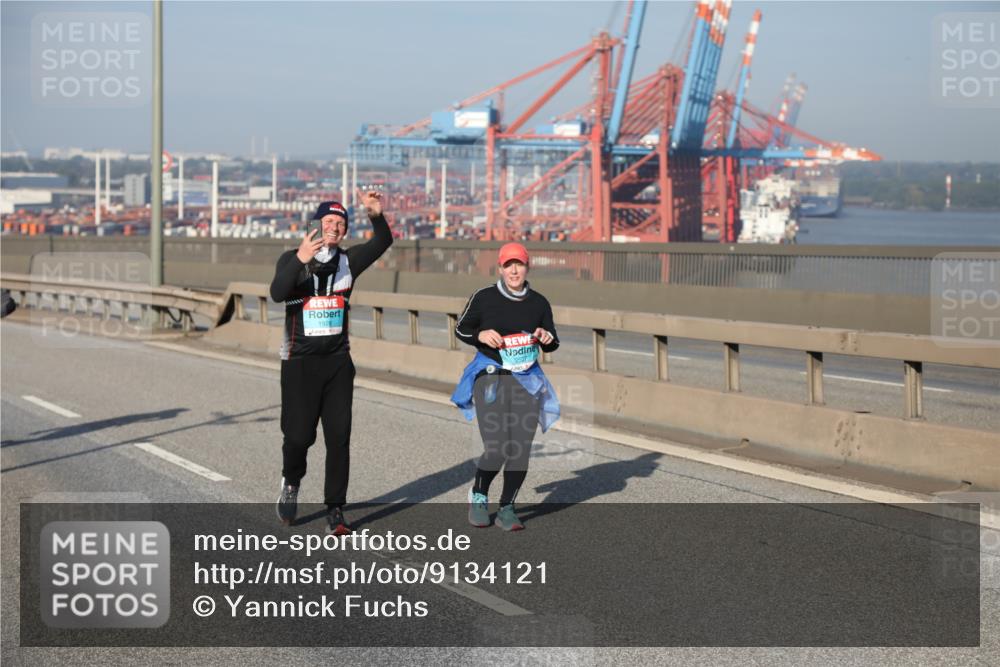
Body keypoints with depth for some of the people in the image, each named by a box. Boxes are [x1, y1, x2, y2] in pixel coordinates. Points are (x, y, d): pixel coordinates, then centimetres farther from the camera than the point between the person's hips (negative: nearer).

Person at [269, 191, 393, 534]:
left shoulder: (347, 261, 7)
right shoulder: (292, 259, -4)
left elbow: (382, 242, -4)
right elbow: (277, 293, -23)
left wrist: (376, 215, -24)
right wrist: (301, 259, -38)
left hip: (338, 363, 3)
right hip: (299, 363, -3)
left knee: (339, 437, -2)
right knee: (299, 436, -2)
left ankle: (335, 511, 5)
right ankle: (291, 482, 30)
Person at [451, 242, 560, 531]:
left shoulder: (539, 303, 5)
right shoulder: (484, 298, -4)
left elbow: (552, 344, 15)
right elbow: (460, 329, 7)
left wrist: (547, 338, -8)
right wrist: (480, 335, -13)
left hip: (527, 382, 3)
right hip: (490, 377, -3)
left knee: (520, 452, -1)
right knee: (496, 451, -12)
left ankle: (506, 509, 17)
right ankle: (478, 496, 17)